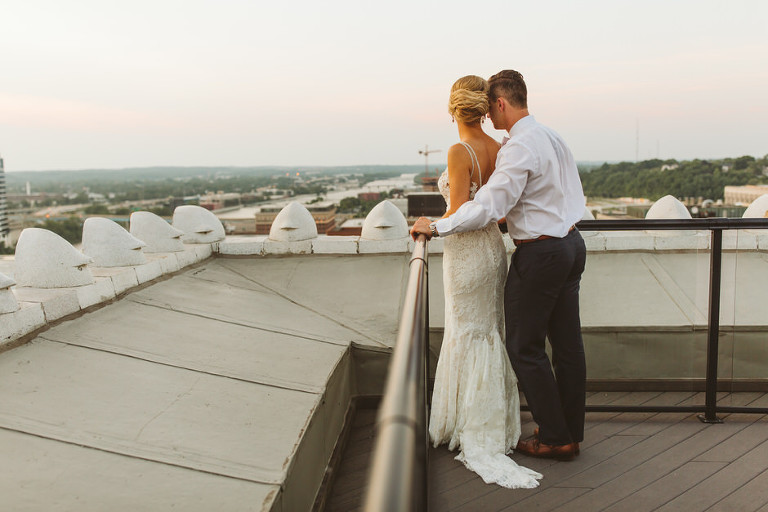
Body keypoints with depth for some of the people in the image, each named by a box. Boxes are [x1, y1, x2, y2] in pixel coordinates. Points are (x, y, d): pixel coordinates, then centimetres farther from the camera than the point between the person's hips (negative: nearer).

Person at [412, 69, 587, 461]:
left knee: (525, 348, 3)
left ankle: (554, 438, 12)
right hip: (571, 244, 9)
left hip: (539, 253, -9)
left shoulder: (518, 147, -18)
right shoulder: (553, 138, 11)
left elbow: (487, 207, -25)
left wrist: (435, 227, -16)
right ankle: (572, 433, 25)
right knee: (567, 344, 14)